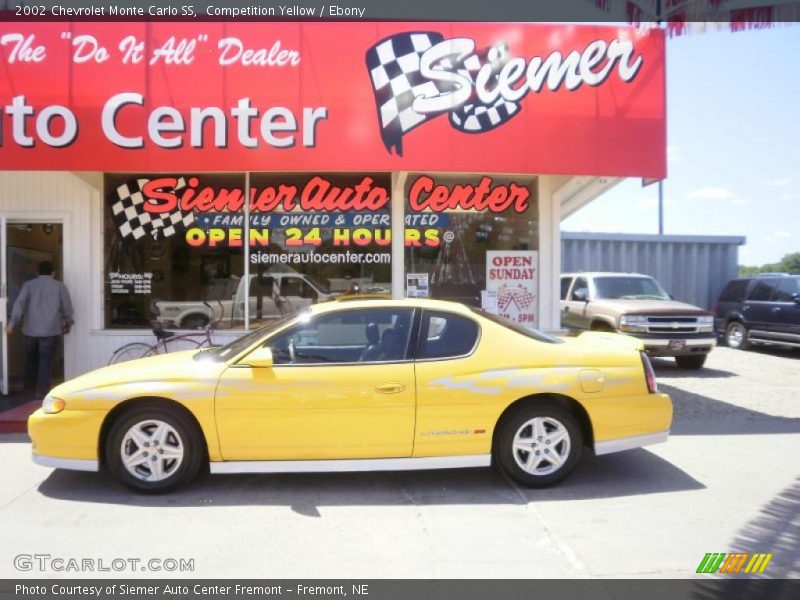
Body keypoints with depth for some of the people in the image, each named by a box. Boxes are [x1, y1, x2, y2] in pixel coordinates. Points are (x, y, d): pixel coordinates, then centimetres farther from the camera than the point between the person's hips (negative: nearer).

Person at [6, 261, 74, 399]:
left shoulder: (29, 284, 6)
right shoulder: (60, 286, 3)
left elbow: (20, 303, -7)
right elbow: (67, 307, 3)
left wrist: (12, 321, -12)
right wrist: (68, 323, 17)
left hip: (30, 330, 2)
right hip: (50, 330, -2)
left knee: (31, 357, 22)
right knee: (45, 360, 1)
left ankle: (29, 384, 36)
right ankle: (41, 391, -2)